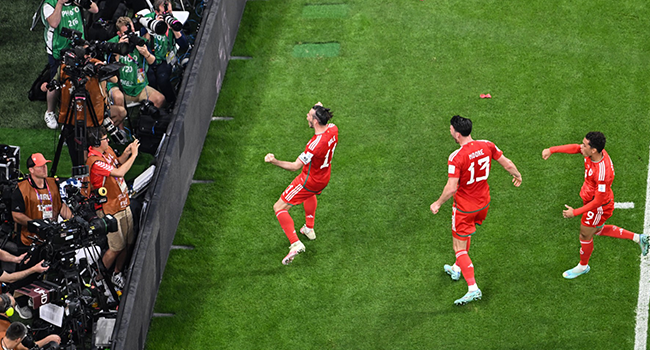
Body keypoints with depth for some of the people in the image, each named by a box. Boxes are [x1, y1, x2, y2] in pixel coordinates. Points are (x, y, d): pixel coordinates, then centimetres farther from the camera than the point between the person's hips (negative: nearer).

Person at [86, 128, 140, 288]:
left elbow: (117, 163, 23)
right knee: (117, 247, -4)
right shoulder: (94, 161, -25)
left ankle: (117, 275, 31)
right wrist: (133, 155, -20)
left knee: (128, 242, 13)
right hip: (109, 210, -9)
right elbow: (119, 172, -30)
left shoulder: (107, 150, 4)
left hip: (123, 204, 9)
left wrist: (126, 153, 2)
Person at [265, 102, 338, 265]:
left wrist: (274, 161, -42)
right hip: (324, 177, 8)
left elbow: (295, 166, -33)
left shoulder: (315, 145, -39)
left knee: (279, 208, 1)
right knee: (310, 194, 43)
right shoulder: (333, 129, -17)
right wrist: (321, 110, 16)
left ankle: (295, 243, -10)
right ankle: (309, 229, 57)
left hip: (310, 181, -8)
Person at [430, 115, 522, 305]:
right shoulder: (487, 145, -11)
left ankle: (473, 289, -5)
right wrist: (517, 175, 22)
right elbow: (507, 164, 1)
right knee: (465, 234, 32)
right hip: (483, 203, 7)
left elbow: (451, 189, -29)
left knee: (459, 248, 3)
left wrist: (438, 204, -11)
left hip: (464, 207, -7)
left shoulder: (456, 157, -28)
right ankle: (457, 268, 51)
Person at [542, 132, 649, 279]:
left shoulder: (603, 172, -42)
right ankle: (637, 238, 38)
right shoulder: (596, 151, -18)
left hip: (599, 208, -9)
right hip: (591, 199, 9)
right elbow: (575, 148, 3)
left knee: (585, 237, 17)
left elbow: (598, 201, -32)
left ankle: (583, 266, 46)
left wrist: (575, 212, -26)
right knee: (598, 230, 31)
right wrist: (552, 150, -4)